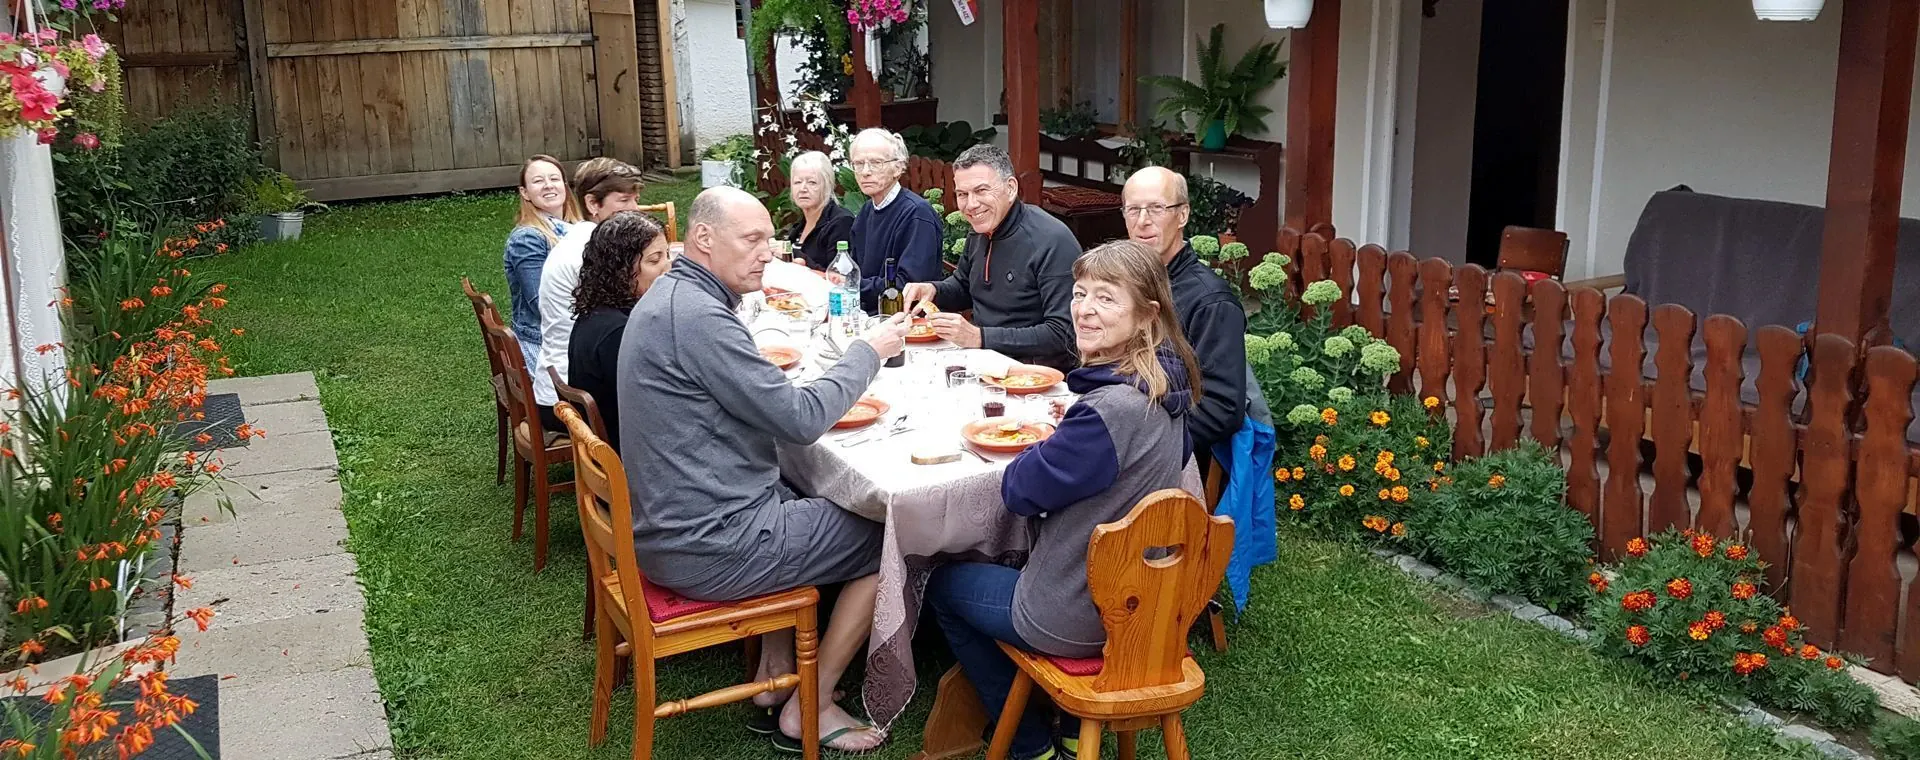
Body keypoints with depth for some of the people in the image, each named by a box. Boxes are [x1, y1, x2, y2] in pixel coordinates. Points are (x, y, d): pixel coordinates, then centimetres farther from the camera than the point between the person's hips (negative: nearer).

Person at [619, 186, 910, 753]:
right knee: (887, 542, 4)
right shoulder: (697, 317, -23)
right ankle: (811, 708, 13)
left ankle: (776, 672, 27)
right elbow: (800, 419, -21)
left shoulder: (671, 297, 10)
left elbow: (760, 402, 17)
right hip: (707, 548, -10)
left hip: (669, 525, 10)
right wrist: (869, 351, -9)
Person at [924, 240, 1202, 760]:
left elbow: (1022, 490, -19)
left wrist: (1042, 448, -3)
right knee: (998, 559, 34)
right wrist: (1068, 441, 5)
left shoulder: (1112, 408, -32)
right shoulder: (1164, 388, -4)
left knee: (944, 584, 18)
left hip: (1077, 620, -8)